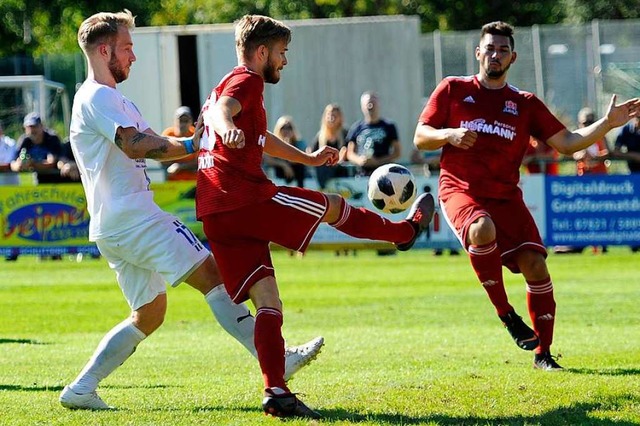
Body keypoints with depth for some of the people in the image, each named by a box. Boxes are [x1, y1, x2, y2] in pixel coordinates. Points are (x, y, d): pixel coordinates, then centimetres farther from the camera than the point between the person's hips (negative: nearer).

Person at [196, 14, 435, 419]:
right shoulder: (247, 81, -3)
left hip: (217, 214, 10)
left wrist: (307, 158, 58)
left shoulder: (231, 83, 29)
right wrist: (226, 127, -51)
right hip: (246, 198, -10)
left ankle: (276, 393, -5)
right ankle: (407, 230, 34)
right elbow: (221, 110, -27)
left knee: (268, 303, 4)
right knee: (334, 206, 11)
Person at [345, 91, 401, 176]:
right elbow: (350, 153, 14)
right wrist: (359, 160, -9)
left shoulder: (388, 127, 4)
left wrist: (378, 161, -10)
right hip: (362, 175, 2)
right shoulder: (356, 128, 10)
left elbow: (397, 153, 3)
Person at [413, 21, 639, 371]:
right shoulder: (453, 90, 8)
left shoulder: (525, 104, 13)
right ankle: (505, 314, -18)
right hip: (460, 190, -3)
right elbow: (420, 137, 7)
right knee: (483, 229, -36)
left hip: (505, 197, 3)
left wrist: (607, 124, -4)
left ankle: (543, 353, -1)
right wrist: (450, 135, -13)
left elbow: (566, 143, 9)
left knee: (534, 263, -13)